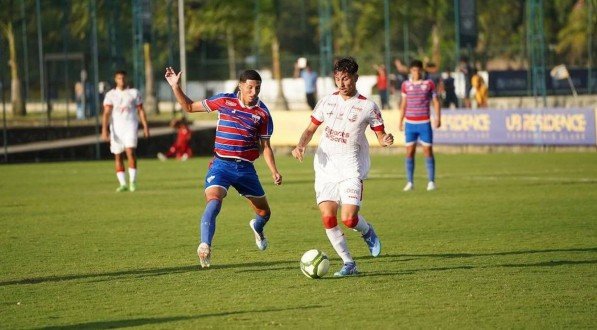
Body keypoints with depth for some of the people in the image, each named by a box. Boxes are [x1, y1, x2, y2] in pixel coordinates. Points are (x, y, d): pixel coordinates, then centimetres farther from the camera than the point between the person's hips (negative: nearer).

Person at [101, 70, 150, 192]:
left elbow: (141, 110, 8)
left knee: (130, 151, -18)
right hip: (116, 128, 2)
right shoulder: (110, 95, 5)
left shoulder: (134, 93, 7)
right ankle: (123, 184, 8)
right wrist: (104, 130, -13)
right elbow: (106, 113, -3)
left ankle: (133, 181, -14)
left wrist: (145, 127, 0)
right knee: (118, 156, 2)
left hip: (130, 126, -2)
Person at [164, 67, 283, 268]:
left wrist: (274, 172, -4)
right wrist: (175, 87, -4)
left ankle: (257, 228, 52)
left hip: (246, 168, 3)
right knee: (213, 201, -30)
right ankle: (204, 246, -37)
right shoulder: (224, 101, -1)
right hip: (221, 164, -3)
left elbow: (265, 146, 8)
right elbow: (189, 107, 8)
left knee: (264, 212, 15)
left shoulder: (262, 113, 3)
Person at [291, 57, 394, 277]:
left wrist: (386, 141, -21)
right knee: (328, 218, -8)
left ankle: (367, 232, 20)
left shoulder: (367, 107, -3)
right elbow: (311, 129, 15)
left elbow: (381, 135, 2)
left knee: (348, 219, -16)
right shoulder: (327, 102, 7)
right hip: (325, 167, 4)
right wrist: (301, 145, -4)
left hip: (351, 168, -3)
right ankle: (348, 263, 5)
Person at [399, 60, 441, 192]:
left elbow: (435, 102, 6)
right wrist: (400, 120, 13)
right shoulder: (406, 85, 9)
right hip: (410, 123, 2)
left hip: (424, 123, -2)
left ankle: (431, 182, 1)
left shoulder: (429, 84, 3)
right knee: (409, 152, 0)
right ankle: (410, 183, 4)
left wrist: (438, 118, -5)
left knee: (428, 151, -2)